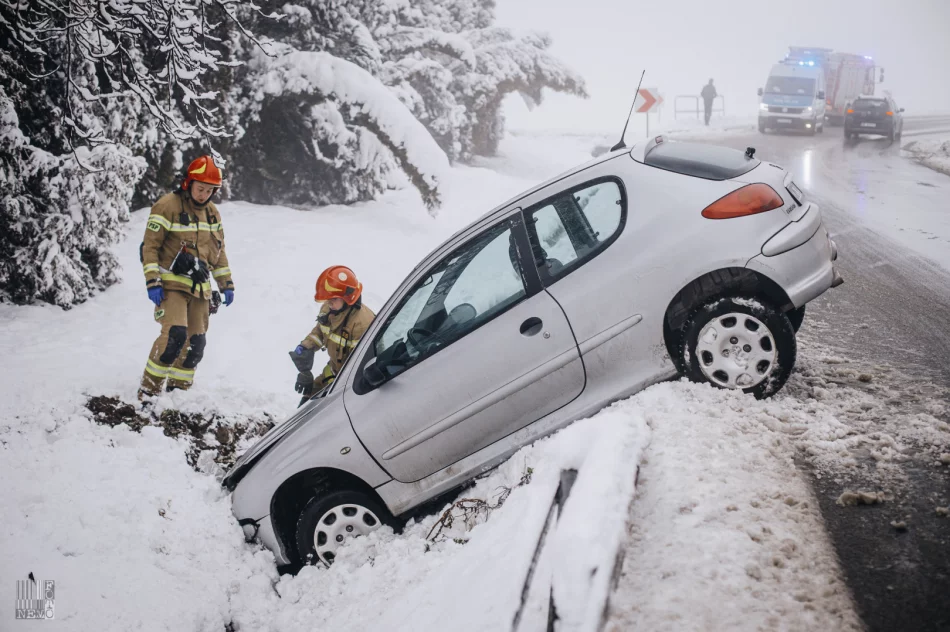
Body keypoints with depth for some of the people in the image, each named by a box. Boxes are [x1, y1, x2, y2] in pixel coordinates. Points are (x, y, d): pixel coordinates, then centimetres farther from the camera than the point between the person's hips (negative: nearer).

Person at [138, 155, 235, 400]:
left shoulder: (212, 213, 12)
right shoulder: (167, 206, -8)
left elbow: (219, 251, 19)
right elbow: (150, 246, -9)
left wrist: (226, 284, 15)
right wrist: (152, 282, -16)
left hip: (199, 288, 6)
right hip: (171, 284, -6)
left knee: (195, 343, 5)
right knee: (175, 334, -22)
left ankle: (178, 389, 19)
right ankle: (149, 389, -9)